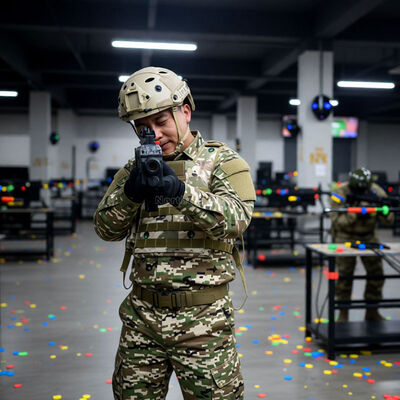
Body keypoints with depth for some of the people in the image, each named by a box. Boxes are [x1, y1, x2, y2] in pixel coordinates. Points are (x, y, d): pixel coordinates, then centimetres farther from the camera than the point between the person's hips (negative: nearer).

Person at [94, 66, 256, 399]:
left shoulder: (222, 161, -1)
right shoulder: (136, 168, 11)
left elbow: (236, 218, -17)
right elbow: (107, 229, 3)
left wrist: (181, 192, -32)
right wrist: (129, 192, -17)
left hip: (202, 319, -3)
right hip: (142, 315, 4)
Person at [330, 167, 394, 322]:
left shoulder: (376, 192, -15)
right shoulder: (340, 193, -22)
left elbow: (389, 221, -13)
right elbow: (337, 222, -23)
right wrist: (354, 212, -38)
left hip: (369, 236, 3)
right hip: (345, 237, -3)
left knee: (376, 273, 1)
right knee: (344, 274, -7)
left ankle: (372, 311, 15)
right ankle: (343, 313, 6)